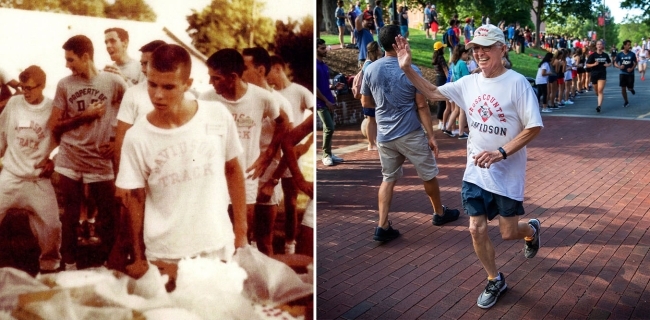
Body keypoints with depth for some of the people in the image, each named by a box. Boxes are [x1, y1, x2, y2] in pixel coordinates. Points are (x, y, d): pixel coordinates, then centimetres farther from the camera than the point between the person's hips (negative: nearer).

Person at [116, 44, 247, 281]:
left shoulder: (218, 116, -8)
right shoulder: (136, 137, -10)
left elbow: (233, 171, 4)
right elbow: (134, 199, -1)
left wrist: (241, 230, 5)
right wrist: (138, 258, 2)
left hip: (218, 248, 2)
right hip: (164, 257, -1)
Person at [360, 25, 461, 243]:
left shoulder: (371, 69, -2)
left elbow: (365, 103, 8)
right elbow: (422, 106, -11)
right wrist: (431, 136, -5)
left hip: (384, 135, 4)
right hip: (411, 134, -4)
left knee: (388, 179, 13)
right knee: (428, 176, 15)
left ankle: (382, 227, 5)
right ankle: (440, 213, 33)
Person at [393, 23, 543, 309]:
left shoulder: (517, 83, -15)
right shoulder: (469, 83, 1)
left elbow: (534, 127, -15)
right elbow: (432, 93, 10)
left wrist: (501, 152, -24)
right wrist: (407, 68, -3)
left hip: (507, 174, -4)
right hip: (475, 172, 5)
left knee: (508, 232, 7)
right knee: (477, 229, 5)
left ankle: (532, 230, 44)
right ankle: (495, 280, 27)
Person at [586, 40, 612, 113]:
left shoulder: (605, 55, 3)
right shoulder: (592, 55, -4)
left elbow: (610, 62, 19)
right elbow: (587, 65, -4)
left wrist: (608, 65, -4)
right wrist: (594, 64, -22)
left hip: (602, 74, -1)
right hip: (594, 74, 1)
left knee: (600, 91, -13)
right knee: (596, 91, 14)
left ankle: (599, 106, -17)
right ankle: (600, 99, 47)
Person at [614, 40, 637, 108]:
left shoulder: (632, 54, -4)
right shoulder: (619, 54, -3)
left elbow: (635, 63, 0)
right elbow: (615, 63, 1)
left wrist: (632, 68, -19)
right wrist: (619, 66, -20)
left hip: (630, 73, -1)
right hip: (623, 73, 1)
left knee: (630, 88, -2)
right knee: (623, 88, 0)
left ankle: (631, 89, 37)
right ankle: (626, 102, 15)